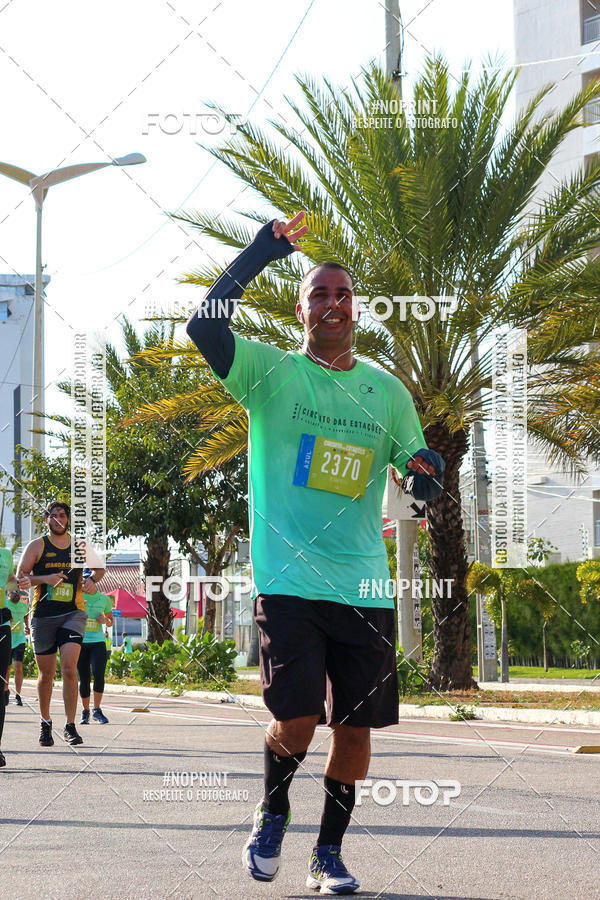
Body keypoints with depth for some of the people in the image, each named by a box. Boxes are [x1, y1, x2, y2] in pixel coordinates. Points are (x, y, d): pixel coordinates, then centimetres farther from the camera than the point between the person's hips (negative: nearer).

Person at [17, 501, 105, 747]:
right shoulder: (36, 546, 4)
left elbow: (99, 568, 23)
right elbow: (20, 577, -1)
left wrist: (92, 580, 1)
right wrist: (45, 579, -18)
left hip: (73, 613, 0)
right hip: (43, 614, 0)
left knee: (69, 668, -16)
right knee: (46, 673, 7)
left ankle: (70, 727, -13)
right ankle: (45, 723, 27)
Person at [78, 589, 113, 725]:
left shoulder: (104, 599, 8)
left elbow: (110, 621, 20)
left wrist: (105, 620, -4)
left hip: (98, 643, 0)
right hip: (80, 642, 0)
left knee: (98, 674, -17)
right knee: (84, 679, 0)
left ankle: (97, 710, -4)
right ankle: (85, 711, 16)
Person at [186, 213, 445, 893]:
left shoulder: (386, 390, 12)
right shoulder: (273, 372, 1)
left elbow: (416, 473, 17)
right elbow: (204, 326, -15)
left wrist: (425, 475, -8)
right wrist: (259, 255, -16)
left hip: (364, 586, 4)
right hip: (289, 578, -3)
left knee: (356, 725, 4)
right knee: (298, 721, -11)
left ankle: (328, 854, 20)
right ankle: (272, 813, 20)